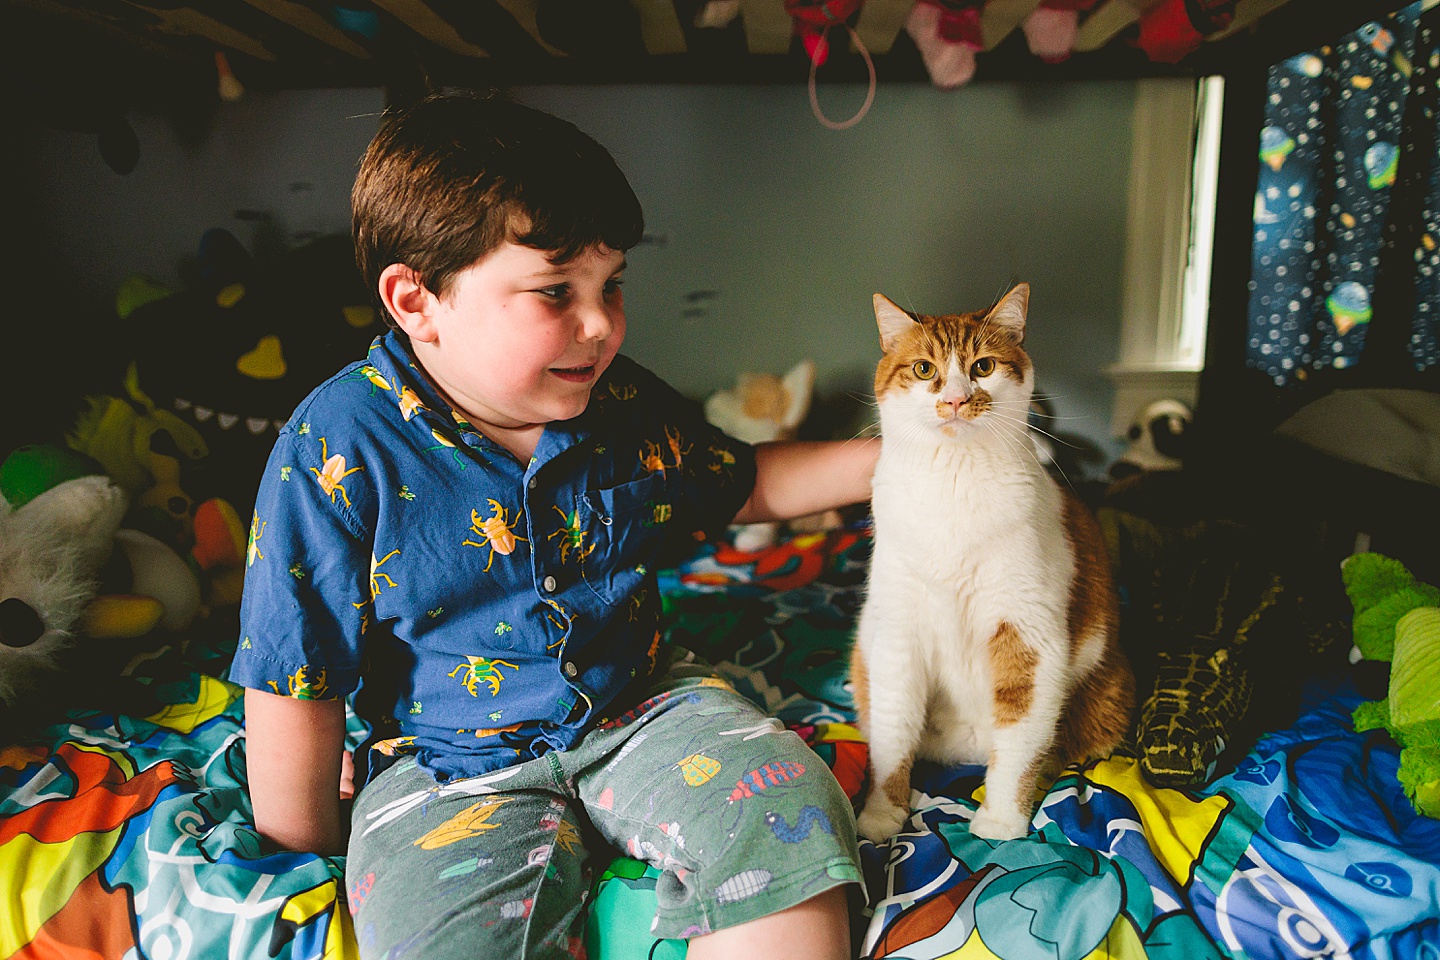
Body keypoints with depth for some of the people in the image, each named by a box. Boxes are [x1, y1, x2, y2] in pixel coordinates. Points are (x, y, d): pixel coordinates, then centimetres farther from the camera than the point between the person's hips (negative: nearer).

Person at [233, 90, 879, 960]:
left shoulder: (625, 405, -2)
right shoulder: (340, 451, -16)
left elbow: (740, 487, 16)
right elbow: (296, 690, -8)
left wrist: (893, 454, 6)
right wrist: (312, 841, 2)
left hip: (641, 703, 4)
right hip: (450, 759, -3)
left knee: (789, 817, -18)